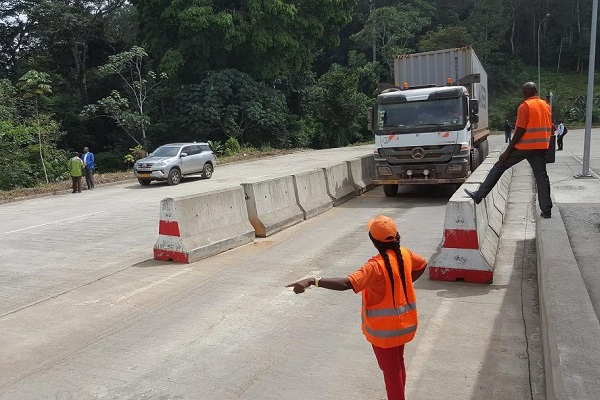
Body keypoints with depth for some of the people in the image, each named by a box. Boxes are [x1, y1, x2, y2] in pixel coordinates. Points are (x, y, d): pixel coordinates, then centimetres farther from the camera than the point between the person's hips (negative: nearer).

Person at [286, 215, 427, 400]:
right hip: (402, 323, 8)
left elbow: (346, 283, -42)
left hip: (384, 329, -8)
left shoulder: (376, 266, -30)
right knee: (398, 366, 26)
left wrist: (312, 281, -47)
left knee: (391, 371, 11)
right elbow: (422, 264, 16)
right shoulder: (404, 254, -6)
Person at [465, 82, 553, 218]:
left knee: (499, 167, 2)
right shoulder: (546, 106, 11)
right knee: (541, 176, 8)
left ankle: (478, 196, 2)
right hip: (541, 147, 6)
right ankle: (547, 211, 7)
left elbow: (519, 131, -16)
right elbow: (549, 128, 16)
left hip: (524, 146, -6)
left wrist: (507, 151, -14)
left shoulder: (525, 106, -10)